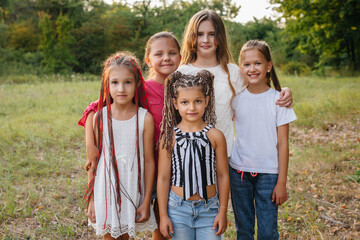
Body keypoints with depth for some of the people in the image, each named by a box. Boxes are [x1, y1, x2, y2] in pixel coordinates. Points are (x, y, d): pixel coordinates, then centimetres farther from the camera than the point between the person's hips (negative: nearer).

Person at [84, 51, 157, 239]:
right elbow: (93, 160, 0)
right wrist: (90, 200, 1)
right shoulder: (99, 117, -6)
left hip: (132, 190, 0)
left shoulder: (145, 118, -9)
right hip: (105, 190, 1)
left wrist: (146, 201, -4)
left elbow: (149, 161, -5)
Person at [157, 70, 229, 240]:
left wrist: (223, 212, 2)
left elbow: (223, 176, 2)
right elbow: (163, 178, -1)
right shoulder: (170, 137, -5)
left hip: (209, 208, 0)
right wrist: (163, 215, -1)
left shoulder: (215, 136, -4)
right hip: (179, 209, 0)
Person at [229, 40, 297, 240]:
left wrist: (282, 182, -6)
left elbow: (282, 143, -5)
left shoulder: (278, 100, -6)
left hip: (268, 173, -2)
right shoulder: (236, 98, -1)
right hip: (238, 171, 2)